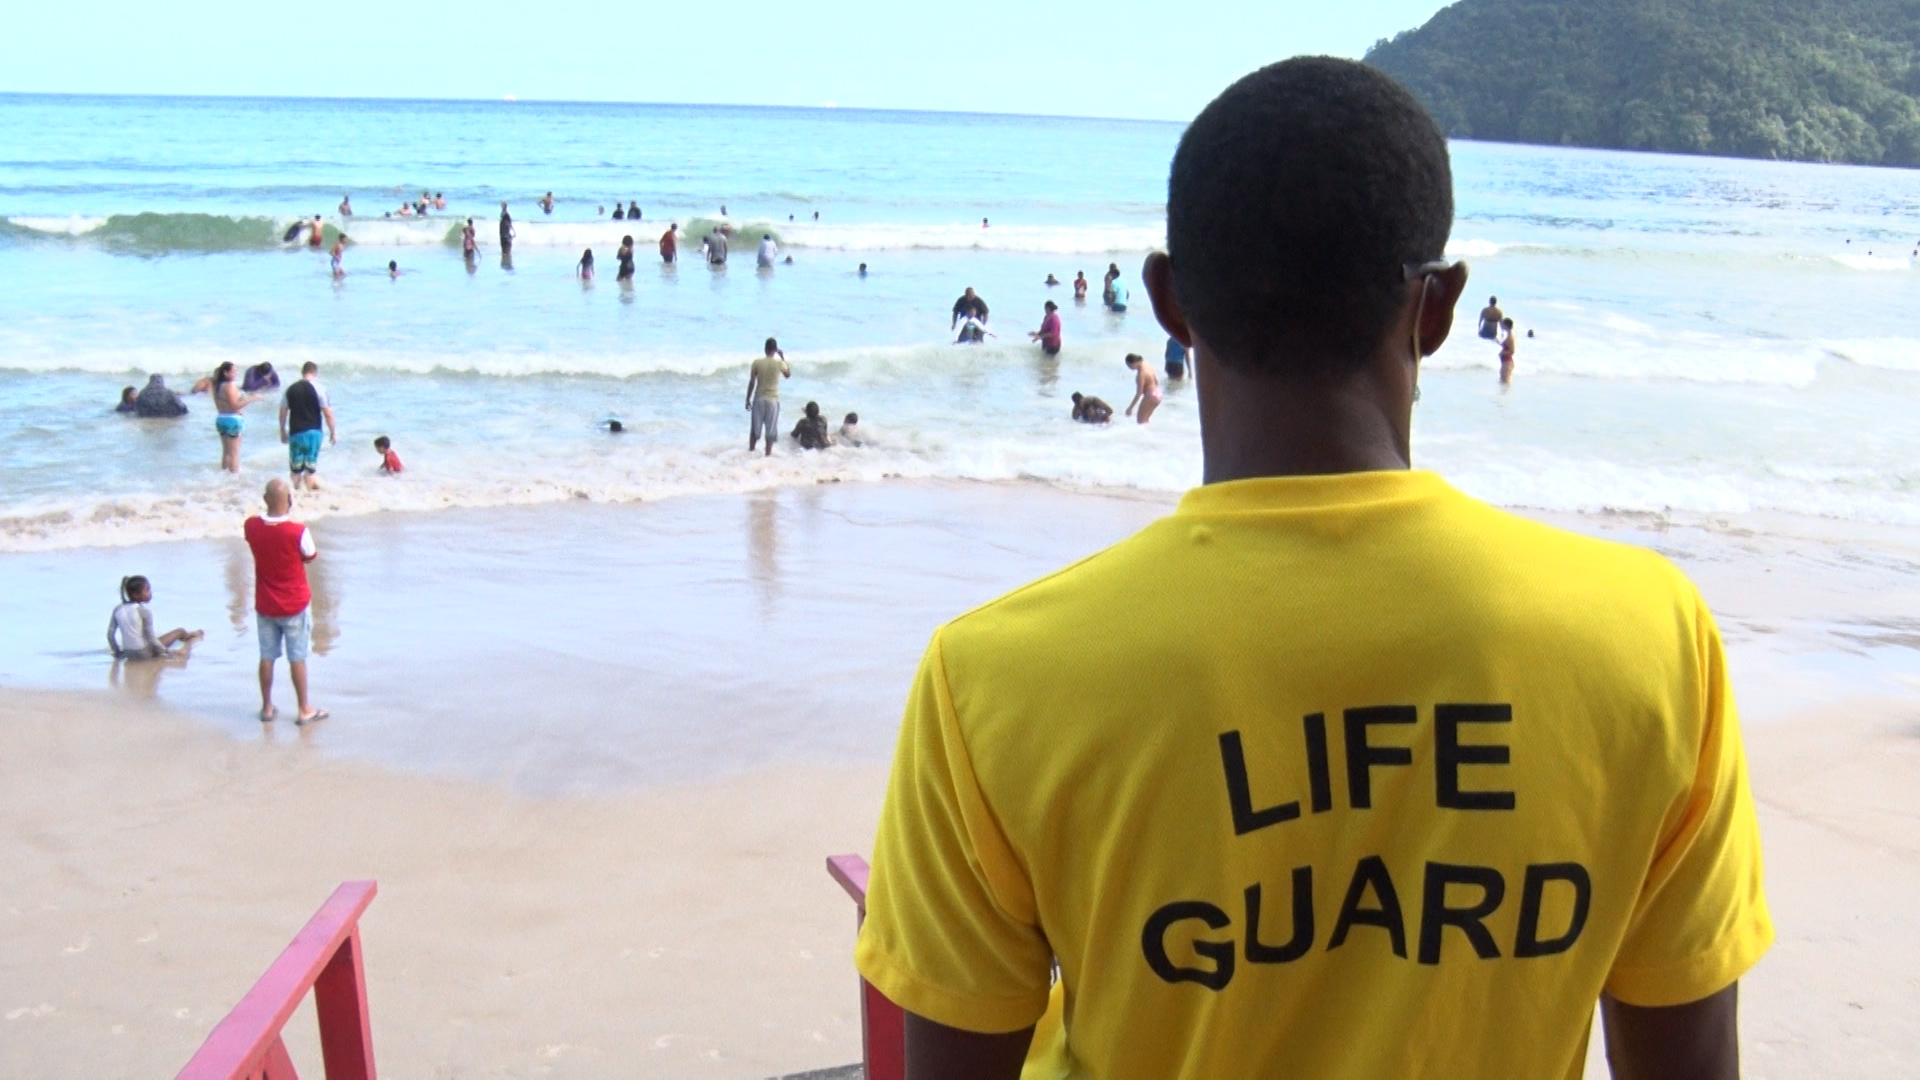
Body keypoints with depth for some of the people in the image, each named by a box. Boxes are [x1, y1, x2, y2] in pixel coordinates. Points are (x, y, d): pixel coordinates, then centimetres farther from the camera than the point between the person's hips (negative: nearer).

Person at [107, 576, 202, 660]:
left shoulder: (118, 610, -2)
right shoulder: (144, 612, -19)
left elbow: (110, 634, 0)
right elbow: (150, 638, -18)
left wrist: (118, 652, 15)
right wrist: (164, 650, -2)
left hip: (128, 654, 6)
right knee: (180, 631, 15)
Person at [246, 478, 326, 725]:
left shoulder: (251, 526, -10)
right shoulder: (298, 531, -21)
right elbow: (310, 556, -4)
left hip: (264, 606, 3)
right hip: (294, 606, -3)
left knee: (267, 657, 14)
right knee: (297, 658, 6)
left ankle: (267, 707, 24)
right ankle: (304, 709, 15)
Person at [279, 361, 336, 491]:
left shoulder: (290, 389, 6)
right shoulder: (318, 388, -6)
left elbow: (282, 413, 10)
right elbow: (328, 414, -9)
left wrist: (283, 432, 21)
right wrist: (332, 433, 0)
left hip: (295, 433, 3)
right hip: (313, 432, -3)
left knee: (296, 468, 11)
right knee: (310, 468, 3)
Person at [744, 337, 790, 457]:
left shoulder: (757, 363, -6)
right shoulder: (779, 363, -8)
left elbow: (751, 382, -3)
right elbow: (788, 375, 13)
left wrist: (748, 399, 6)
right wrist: (783, 358, 15)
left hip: (759, 398, 1)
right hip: (773, 399, -1)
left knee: (755, 427, 14)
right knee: (771, 428, 7)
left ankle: (750, 450, 21)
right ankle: (768, 453, 8)